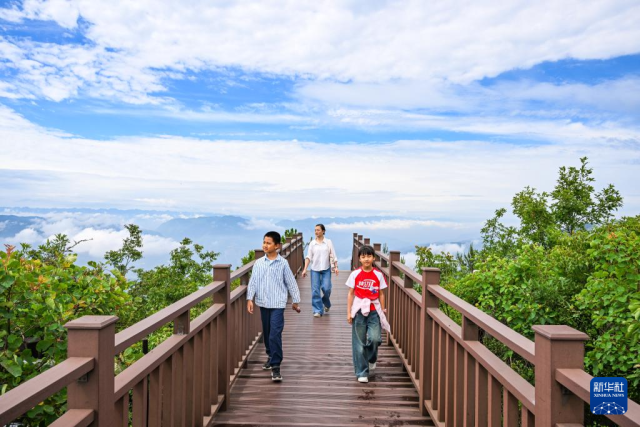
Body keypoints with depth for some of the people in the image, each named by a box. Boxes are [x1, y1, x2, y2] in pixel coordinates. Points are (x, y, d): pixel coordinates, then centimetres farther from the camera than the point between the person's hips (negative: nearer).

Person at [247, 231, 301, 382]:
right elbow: (253, 282, 3)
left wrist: (295, 301, 6)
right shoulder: (258, 263, 2)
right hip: (263, 303, 4)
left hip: (278, 304, -4)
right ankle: (271, 356, 38)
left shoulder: (283, 263, -5)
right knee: (267, 333, 17)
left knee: (275, 335, -11)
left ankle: (275, 366, -5)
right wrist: (249, 299, -8)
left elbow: (291, 283, 1)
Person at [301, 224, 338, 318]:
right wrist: (305, 269, -8)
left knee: (326, 289, -8)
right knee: (315, 290, -3)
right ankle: (318, 310, 6)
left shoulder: (328, 242, 1)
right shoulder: (312, 243, 2)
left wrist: (336, 267, -6)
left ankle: (326, 303, 25)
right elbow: (308, 257, -1)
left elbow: (333, 256, 1)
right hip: (315, 269, 1)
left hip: (326, 269, -1)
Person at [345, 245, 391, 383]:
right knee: (359, 343, 3)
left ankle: (371, 358, 19)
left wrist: (382, 312, 3)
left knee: (375, 338, -14)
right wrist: (349, 312, -1)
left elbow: (381, 294, 6)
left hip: (374, 311, 0)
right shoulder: (355, 274, -1)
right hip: (359, 311, 0)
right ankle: (362, 373, 15)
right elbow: (351, 294, 2)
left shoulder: (378, 275, 1)